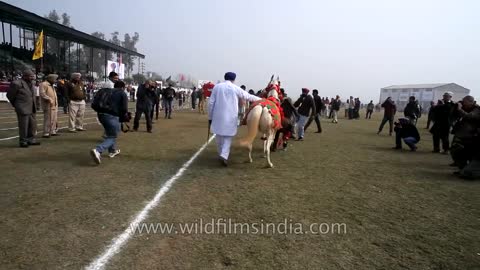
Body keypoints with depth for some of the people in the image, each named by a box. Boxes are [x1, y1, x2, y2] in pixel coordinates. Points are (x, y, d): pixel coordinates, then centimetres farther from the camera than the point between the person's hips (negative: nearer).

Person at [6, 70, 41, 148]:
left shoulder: (30, 84, 11)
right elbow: (9, 95, -1)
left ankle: (31, 140, 22)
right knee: (23, 126, -3)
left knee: (33, 125, 11)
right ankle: (23, 141, 8)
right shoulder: (17, 83, -11)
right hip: (23, 109, -7)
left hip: (31, 109, 7)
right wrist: (16, 105, 10)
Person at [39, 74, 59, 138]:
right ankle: (46, 133, -7)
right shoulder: (43, 84, -7)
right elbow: (42, 94, -19)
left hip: (54, 105, 9)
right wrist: (49, 99, -28)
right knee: (48, 119, -10)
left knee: (54, 119, 9)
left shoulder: (51, 85, 22)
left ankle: (53, 132, 16)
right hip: (48, 105, -9)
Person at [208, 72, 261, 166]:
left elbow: (211, 103, 2)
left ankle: (222, 155, 27)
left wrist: (210, 117, 10)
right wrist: (261, 99, 24)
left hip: (218, 116, 2)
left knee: (219, 136, 15)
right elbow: (248, 96, 10)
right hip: (230, 117, -2)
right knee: (228, 136, 4)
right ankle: (224, 155, -15)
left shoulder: (217, 87, 4)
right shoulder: (236, 88, 0)